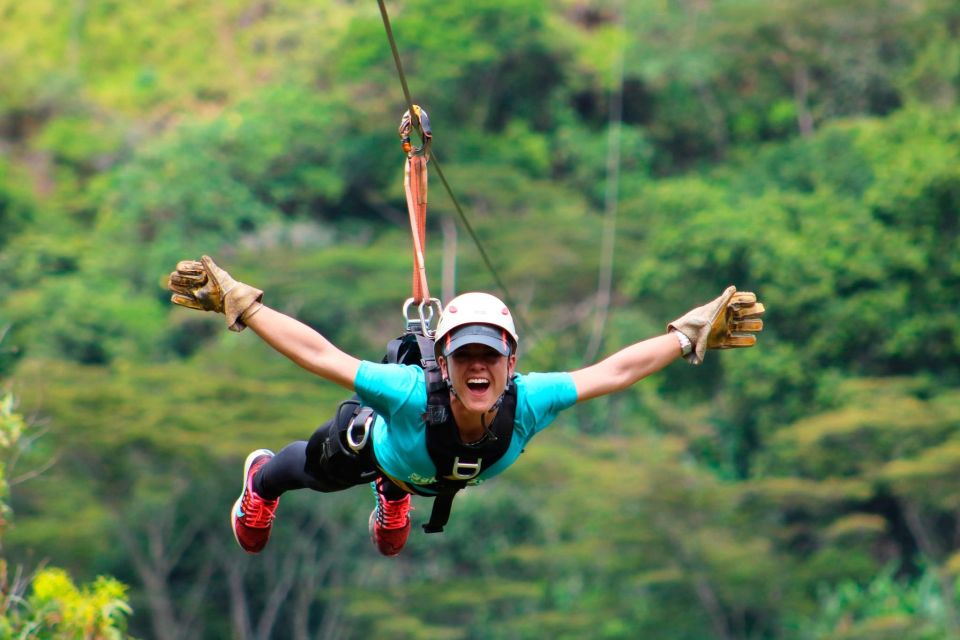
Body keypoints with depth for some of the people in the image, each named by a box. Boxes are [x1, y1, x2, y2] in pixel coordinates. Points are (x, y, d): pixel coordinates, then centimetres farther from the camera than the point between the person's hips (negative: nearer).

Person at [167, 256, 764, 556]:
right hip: (375, 440, -2)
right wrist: (237, 302, -51)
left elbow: (613, 370, -37)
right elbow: (318, 353, -49)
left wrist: (691, 335, -36)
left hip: (442, 473, 2)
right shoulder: (412, 393, -53)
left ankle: (394, 493, 79)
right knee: (313, 470, 35)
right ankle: (260, 479, 71)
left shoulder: (529, 403, -46)